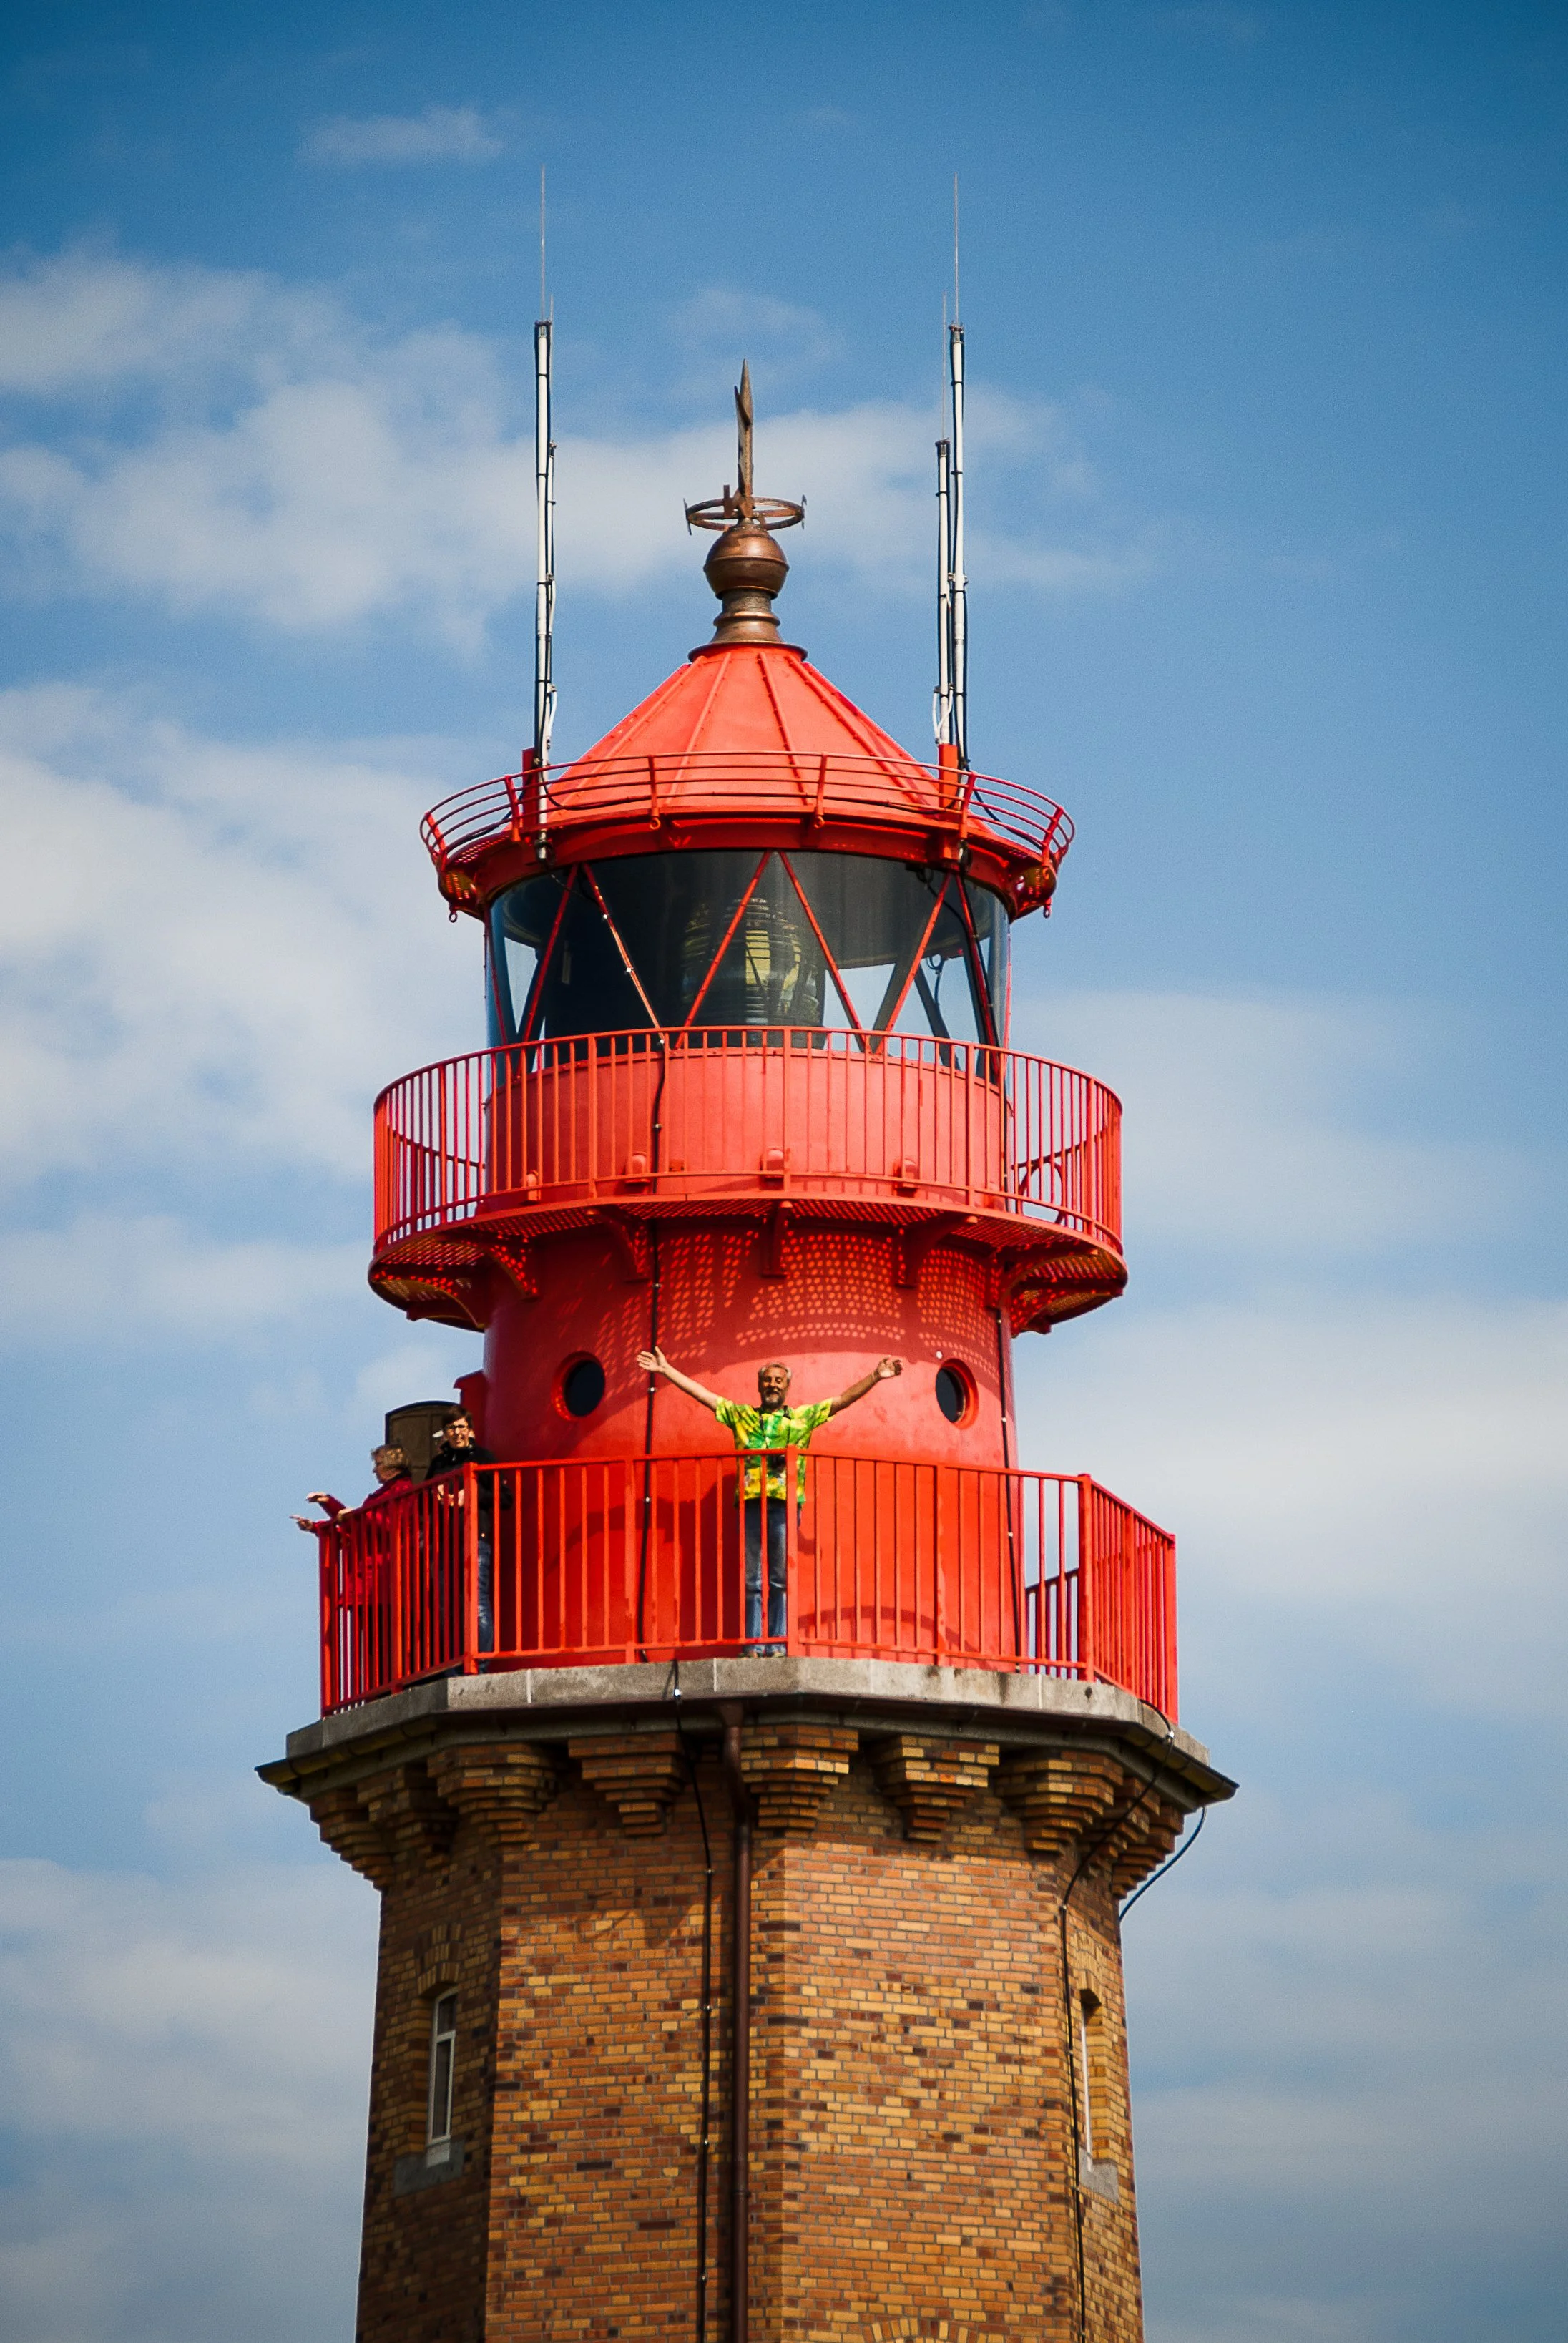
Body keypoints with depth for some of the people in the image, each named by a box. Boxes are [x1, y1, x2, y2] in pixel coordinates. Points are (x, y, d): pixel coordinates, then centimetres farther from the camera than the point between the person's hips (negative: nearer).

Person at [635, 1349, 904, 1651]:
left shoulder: (804, 1417, 15)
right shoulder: (741, 1416, 19)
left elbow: (845, 1399, 11)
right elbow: (701, 1394, 19)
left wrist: (876, 1377, 2)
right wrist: (666, 1370, 16)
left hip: (784, 1504, -1)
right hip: (749, 1504, 2)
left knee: (780, 1580, -3)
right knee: (752, 1580, 1)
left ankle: (778, 1645, -2)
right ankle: (753, 1646, 1)